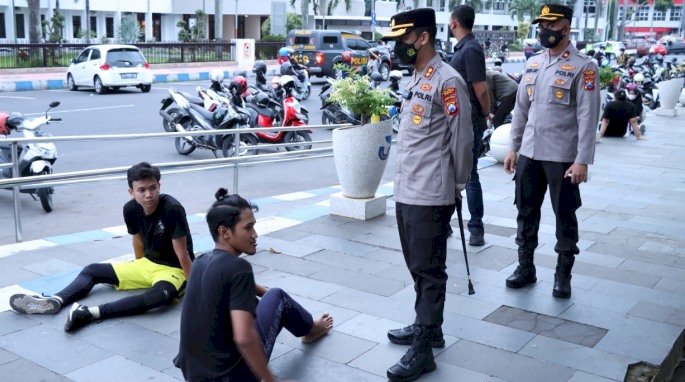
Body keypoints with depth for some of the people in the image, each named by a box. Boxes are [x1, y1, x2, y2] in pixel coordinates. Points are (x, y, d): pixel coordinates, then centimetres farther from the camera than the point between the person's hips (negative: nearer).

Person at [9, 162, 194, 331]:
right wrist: (139, 272, 22)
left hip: (174, 269, -7)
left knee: (162, 294, -40)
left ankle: (91, 312, -47)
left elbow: (182, 254, -23)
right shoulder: (131, 209, -8)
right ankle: (54, 301, -22)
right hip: (147, 263, 7)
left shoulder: (172, 209, -27)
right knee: (92, 270, 1)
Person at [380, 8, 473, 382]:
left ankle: (422, 350, 6)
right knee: (416, 266, 18)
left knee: (429, 270, -1)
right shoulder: (414, 79, 14)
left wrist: (457, 185, -1)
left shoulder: (447, 81, -14)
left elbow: (462, 138, -10)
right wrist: (404, 181, 18)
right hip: (405, 191, 9)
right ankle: (427, 326, 34)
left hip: (430, 195, -9)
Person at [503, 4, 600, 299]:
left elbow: (588, 117, -12)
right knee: (526, 212, 12)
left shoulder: (583, 67, -8)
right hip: (529, 153, 5)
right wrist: (513, 147, 11)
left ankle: (563, 275, 19)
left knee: (564, 217, 6)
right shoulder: (532, 64, 10)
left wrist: (582, 161, -16)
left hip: (562, 157, -5)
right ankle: (525, 267, 26)